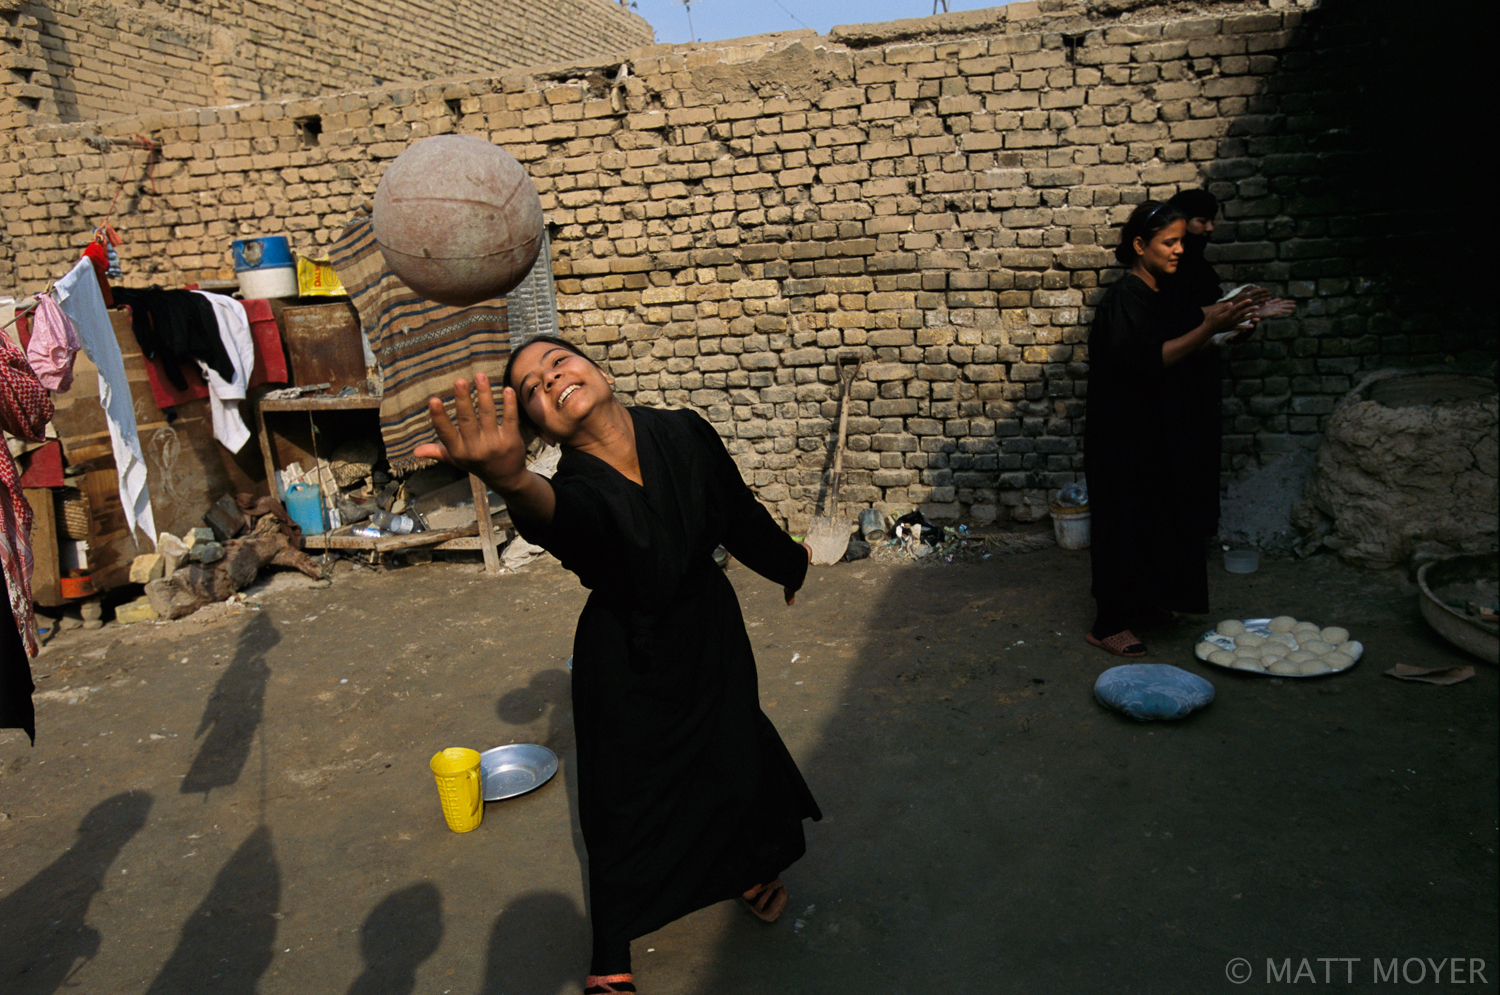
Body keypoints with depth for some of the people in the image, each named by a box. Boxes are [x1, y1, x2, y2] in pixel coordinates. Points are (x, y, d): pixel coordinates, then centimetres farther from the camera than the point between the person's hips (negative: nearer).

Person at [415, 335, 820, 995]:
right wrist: (514, 483, -80)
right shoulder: (579, 488, -29)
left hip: (710, 630, 3)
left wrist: (787, 564, 18)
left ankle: (752, 867, 54)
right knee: (625, 795, 7)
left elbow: (740, 515, 0)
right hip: (625, 660, -3)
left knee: (734, 750, 19)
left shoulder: (684, 435, -18)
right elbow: (566, 517, -56)